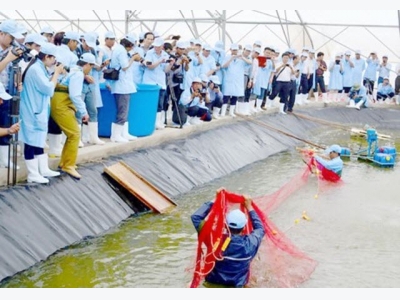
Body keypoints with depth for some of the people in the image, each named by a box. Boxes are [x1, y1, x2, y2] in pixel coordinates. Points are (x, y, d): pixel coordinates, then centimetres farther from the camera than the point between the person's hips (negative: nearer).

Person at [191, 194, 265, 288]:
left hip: (214, 283, 0)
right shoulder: (249, 243, -26)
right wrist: (249, 208, 3)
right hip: (237, 285, 0)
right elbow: (260, 229, -1)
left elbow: (196, 217, -17)